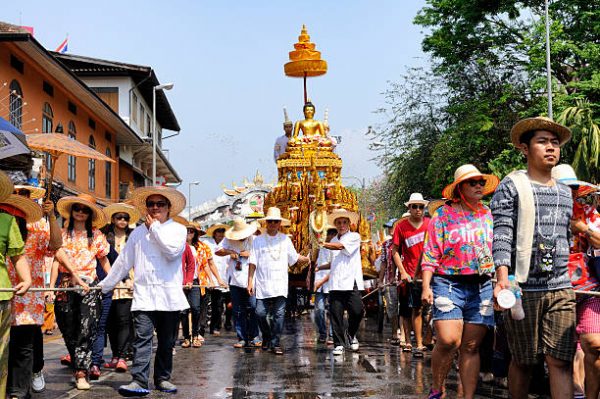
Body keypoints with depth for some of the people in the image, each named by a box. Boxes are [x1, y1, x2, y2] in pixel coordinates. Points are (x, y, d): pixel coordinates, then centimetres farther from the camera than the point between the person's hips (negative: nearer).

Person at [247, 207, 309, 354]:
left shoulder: (285, 239, 11)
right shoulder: (258, 240, 4)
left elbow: (294, 257, 17)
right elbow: (252, 263, 3)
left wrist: (309, 259, 6)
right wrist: (250, 282, -2)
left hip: (280, 285, 1)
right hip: (262, 284, -1)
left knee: (278, 314, -3)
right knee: (260, 313, -4)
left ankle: (276, 343, 6)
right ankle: (266, 337, 22)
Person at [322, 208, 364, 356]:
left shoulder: (354, 237, 3)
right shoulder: (333, 241, 21)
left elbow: (340, 246, -14)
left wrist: (323, 244, -18)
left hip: (352, 282, -4)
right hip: (335, 283, 4)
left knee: (357, 310, -13)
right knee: (336, 314, -2)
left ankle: (351, 335, 13)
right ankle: (338, 344, 6)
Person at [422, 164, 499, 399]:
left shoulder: (488, 215, 12)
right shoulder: (443, 215, 2)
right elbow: (430, 254, -1)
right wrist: (426, 286, -10)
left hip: (482, 287, 3)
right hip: (448, 284, -3)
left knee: (471, 347, 2)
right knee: (448, 341, -15)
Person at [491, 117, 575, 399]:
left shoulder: (565, 192, 18)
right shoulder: (512, 185, 1)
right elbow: (502, 234, -9)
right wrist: (503, 278, -22)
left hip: (561, 290, 4)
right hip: (523, 289, -4)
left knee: (561, 362, -3)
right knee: (523, 362, 5)